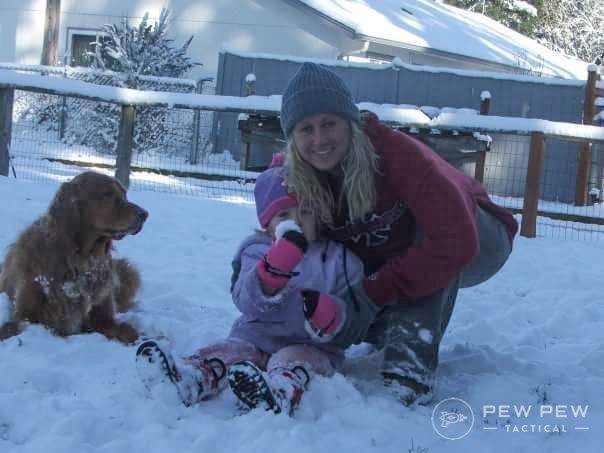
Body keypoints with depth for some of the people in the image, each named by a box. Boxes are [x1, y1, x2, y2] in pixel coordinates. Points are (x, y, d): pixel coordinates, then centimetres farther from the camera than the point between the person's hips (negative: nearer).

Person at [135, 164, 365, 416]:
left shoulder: (338, 258, 5)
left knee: (293, 359, -33)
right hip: (256, 337, 3)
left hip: (310, 346, -3)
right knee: (230, 351, -23)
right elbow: (247, 303, -10)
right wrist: (275, 266, -27)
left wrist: (327, 313, -22)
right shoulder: (257, 252, 6)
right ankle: (185, 381, -50)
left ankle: (281, 394, -65)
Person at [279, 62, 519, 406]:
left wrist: (374, 294, -39)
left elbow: (455, 241, -42)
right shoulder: (300, 181, -16)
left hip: (475, 243, -4)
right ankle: (394, 328, 14)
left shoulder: (396, 151, -35)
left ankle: (413, 354, -38)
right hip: (400, 260, 5)